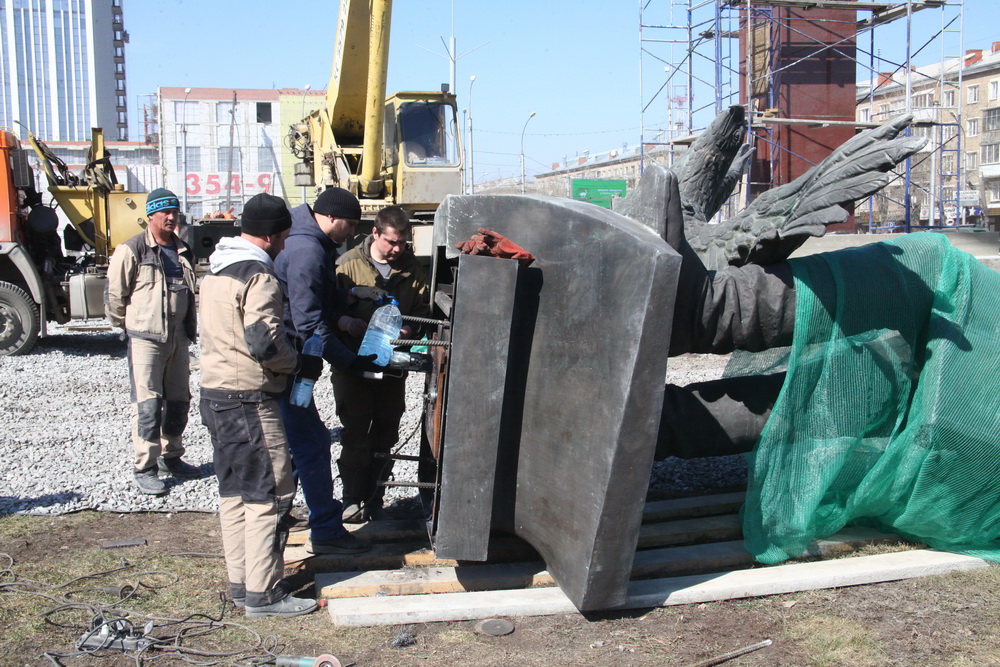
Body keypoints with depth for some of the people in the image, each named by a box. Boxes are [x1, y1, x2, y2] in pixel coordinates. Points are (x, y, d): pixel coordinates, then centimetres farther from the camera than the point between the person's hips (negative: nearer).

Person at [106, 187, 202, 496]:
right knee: (148, 404, -5)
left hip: (179, 338, 7)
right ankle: (145, 469, 2)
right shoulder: (132, 250, -10)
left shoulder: (184, 251, 11)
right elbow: (114, 294, -6)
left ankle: (170, 457, 29)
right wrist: (126, 324, 4)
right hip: (146, 340, -7)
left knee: (179, 401, 13)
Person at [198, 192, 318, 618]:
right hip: (249, 400, -10)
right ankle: (263, 593, 1)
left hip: (214, 392, 10)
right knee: (270, 492, -3)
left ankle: (240, 583, 22)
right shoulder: (259, 276, -16)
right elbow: (264, 342, -24)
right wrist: (299, 365, -7)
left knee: (235, 492, 15)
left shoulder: (217, 268, 14)